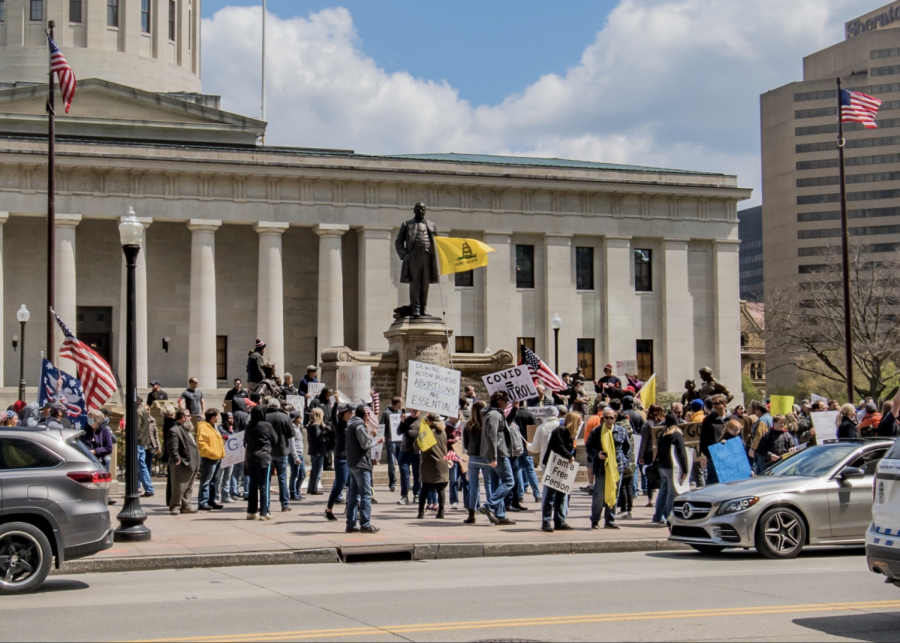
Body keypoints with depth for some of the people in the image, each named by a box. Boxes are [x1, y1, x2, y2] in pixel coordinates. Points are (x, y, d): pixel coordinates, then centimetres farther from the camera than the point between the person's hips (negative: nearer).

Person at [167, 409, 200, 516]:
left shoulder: (186, 429, 19)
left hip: (191, 464, 10)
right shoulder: (174, 431, -16)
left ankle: (185, 506, 22)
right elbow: (172, 448, -22)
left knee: (189, 487, 15)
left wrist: (196, 462, 20)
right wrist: (177, 460, -23)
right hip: (182, 465, -10)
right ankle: (175, 507, 3)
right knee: (179, 487, -4)